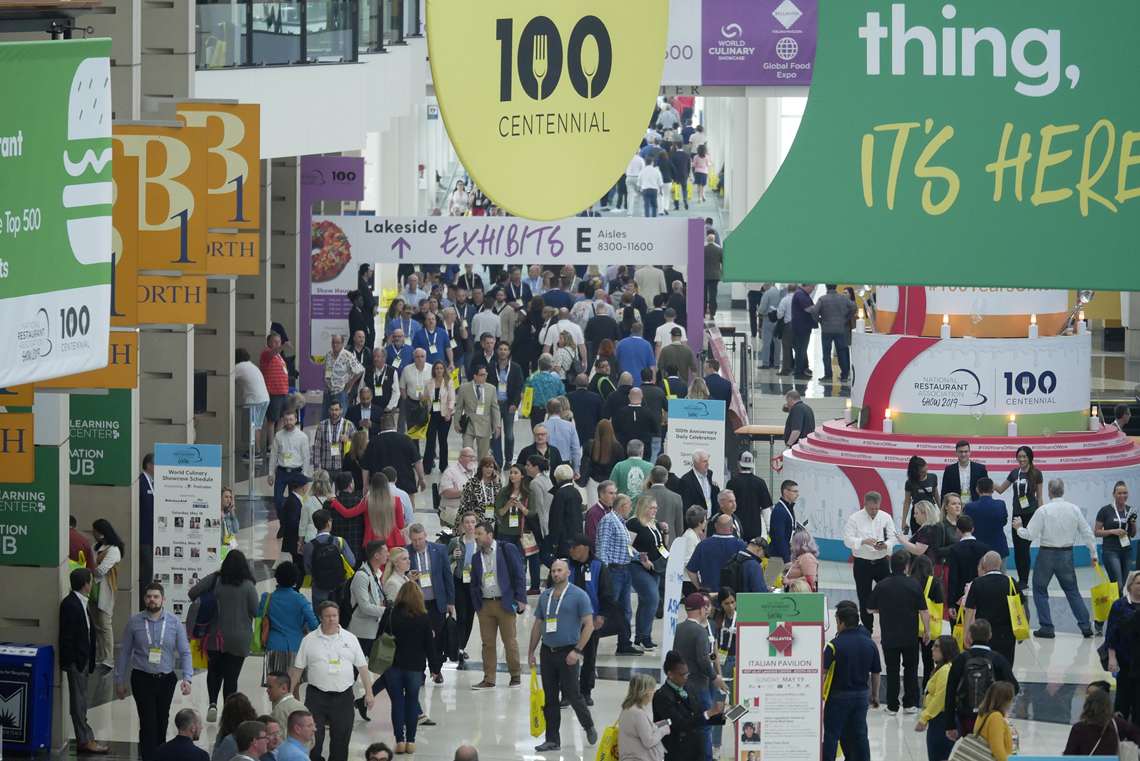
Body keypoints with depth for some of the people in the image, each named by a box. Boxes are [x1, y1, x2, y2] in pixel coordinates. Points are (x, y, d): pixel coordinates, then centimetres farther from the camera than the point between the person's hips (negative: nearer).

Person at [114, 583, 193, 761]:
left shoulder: (174, 622, -2)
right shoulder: (134, 622, -4)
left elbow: (185, 652, -2)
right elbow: (124, 652, 3)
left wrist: (187, 678, -16)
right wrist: (120, 681, 4)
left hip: (166, 679, 2)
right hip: (142, 679, -2)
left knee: (162, 723, 15)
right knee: (148, 723, -9)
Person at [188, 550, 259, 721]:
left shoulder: (216, 580, -6)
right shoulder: (248, 586, -11)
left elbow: (192, 593, -8)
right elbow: (255, 612, -7)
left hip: (216, 637, 1)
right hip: (239, 639, -1)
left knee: (214, 671, 18)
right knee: (231, 676, 6)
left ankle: (213, 703, -2)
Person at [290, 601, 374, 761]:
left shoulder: (349, 639, 7)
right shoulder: (309, 640, 3)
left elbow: (362, 667, 9)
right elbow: (297, 669, 7)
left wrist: (368, 692, 3)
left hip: (343, 696, 2)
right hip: (317, 696, -2)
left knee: (342, 738, 6)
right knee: (313, 740, -6)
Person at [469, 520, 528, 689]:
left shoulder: (507, 550, -2)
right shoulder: (476, 557, 13)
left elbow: (519, 575, -3)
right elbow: (474, 584, 16)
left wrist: (520, 599, -9)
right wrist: (476, 605, 6)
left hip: (505, 603, -4)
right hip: (485, 604, 4)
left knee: (510, 642, 1)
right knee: (487, 643, 3)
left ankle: (515, 676, 13)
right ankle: (488, 679, 8)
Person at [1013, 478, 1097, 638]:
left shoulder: (1043, 510, -13)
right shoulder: (1074, 509, -1)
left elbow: (1030, 535, -12)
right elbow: (1087, 533, 3)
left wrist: (1018, 528, 8)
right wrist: (1093, 553, 13)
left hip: (1047, 554, -4)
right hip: (1066, 554, 4)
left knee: (1040, 590, 10)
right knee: (1072, 590, 14)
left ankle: (1046, 627, 5)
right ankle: (1085, 626, 8)